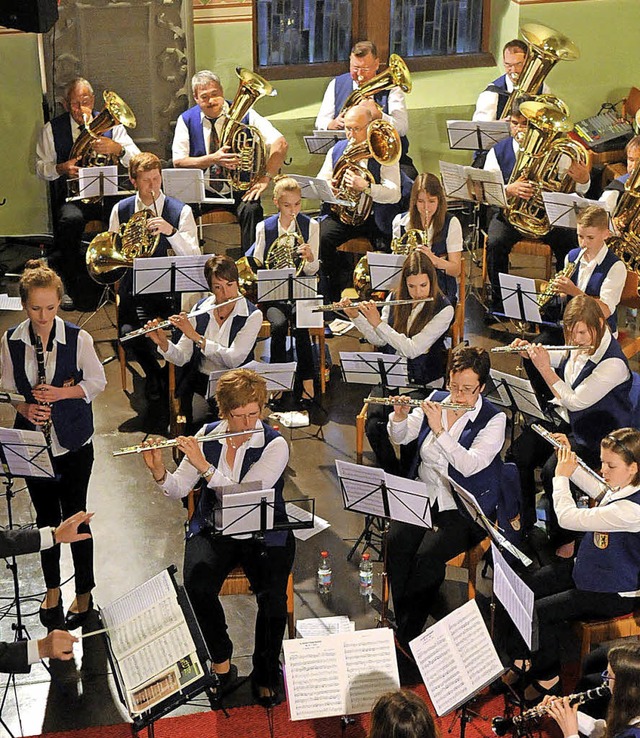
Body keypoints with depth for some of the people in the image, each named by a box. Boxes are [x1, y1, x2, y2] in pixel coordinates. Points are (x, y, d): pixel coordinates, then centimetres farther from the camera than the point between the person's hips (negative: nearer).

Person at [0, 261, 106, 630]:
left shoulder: (78, 338, -13)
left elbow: (98, 382, -4)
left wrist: (62, 393, -20)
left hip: (74, 442, -3)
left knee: (75, 517, 4)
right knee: (46, 517, 14)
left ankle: (85, 593, 21)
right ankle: (52, 590, 32)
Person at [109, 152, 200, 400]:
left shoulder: (181, 211, 1)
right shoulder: (121, 210, 8)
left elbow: (193, 259, -9)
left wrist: (171, 232, -24)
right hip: (134, 287, 1)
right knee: (128, 332, -27)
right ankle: (153, 373, 7)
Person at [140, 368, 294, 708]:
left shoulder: (275, 445, -12)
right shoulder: (208, 435, 1)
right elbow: (178, 489, 0)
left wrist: (204, 465, -29)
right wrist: (158, 471, -21)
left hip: (263, 533, -2)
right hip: (213, 528, 3)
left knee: (272, 596, -27)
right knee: (197, 587, -26)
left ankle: (266, 673, 0)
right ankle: (221, 661, -1)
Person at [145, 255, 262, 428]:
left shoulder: (252, 315, -8)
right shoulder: (201, 308, 4)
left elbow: (234, 359, -19)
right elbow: (182, 357, 1)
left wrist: (196, 336, -22)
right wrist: (163, 343, -19)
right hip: (198, 381, 3)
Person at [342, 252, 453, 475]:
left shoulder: (443, 309, -10)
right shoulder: (395, 299, 6)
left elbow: (412, 349, -18)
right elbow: (378, 340, 10)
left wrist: (378, 323, -18)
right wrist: (356, 316, -4)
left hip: (422, 382, -4)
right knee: (374, 426, -23)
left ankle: (407, 474, -3)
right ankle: (392, 473, 2)